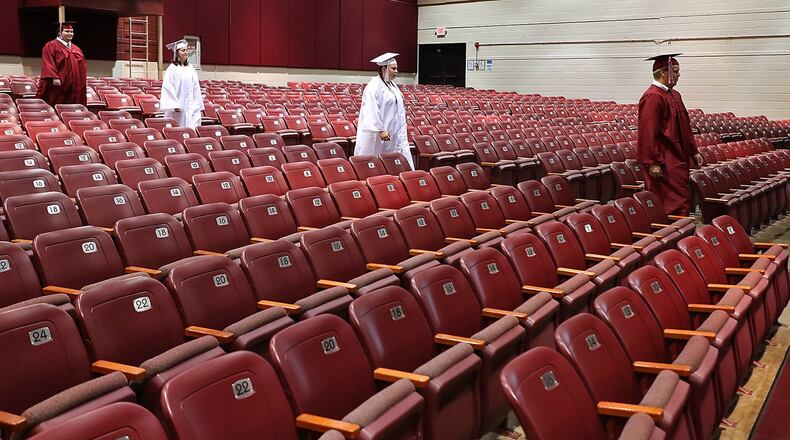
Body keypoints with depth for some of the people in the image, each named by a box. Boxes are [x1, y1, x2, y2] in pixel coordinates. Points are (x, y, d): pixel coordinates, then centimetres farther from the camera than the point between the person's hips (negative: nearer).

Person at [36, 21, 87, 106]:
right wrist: (54, 78, -22)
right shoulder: (51, 46, -1)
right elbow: (48, 64, -11)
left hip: (75, 88, 6)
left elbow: (82, 68, 19)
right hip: (58, 86, -6)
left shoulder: (77, 49, 19)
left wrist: (83, 83, 12)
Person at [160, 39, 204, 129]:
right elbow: (168, 88, -11)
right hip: (177, 107, -5)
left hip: (190, 107, 5)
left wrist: (197, 105, 8)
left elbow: (196, 88, 12)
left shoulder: (190, 69, 10)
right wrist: (175, 105, -18)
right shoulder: (172, 69, -5)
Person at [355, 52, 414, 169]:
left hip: (394, 133, 9)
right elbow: (372, 110, -22)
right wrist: (381, 130, -26)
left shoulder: (392, 85, 14)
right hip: (377, 136, -9)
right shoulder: (374, 86, -14)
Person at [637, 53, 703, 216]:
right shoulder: (653, 97, -17)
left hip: (678, 159, 10)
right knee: (677, 204, -8)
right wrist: (652, 162, -24)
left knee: (681, 201, 13)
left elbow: (684, 126, 23)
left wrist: (693, 151, 21)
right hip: (664, 163, -10)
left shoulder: (674, 95, 15)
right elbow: (648, 132, -22)